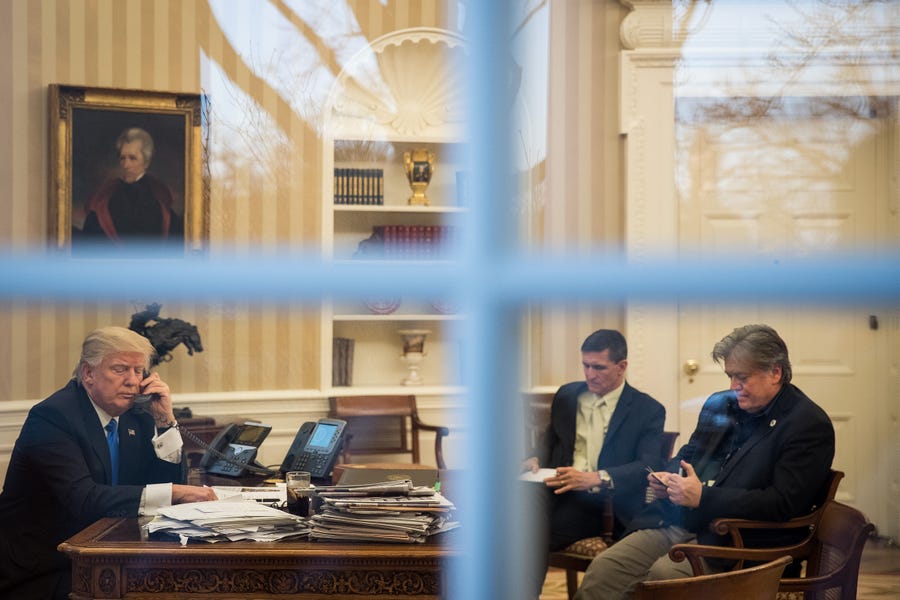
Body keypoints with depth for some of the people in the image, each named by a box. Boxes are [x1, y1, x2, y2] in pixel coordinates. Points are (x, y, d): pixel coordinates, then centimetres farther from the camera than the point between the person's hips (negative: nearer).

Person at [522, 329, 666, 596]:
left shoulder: (648, 411, 4)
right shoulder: (566, 395, 20)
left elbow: (648, 466, -8)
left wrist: (596, 478, -25)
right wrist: (535, 459, 1)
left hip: (605, 502, -4)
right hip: (560, 491, 4)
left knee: (537, 532, -35)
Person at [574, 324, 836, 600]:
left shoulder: (810, 425, -6)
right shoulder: (719, 403, 17)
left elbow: (784, 503, -16)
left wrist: (703, 497, -18)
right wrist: (668, 479, 6)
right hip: (675, 523, 7)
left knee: (664, 573, -34)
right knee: (603, 569, -17)